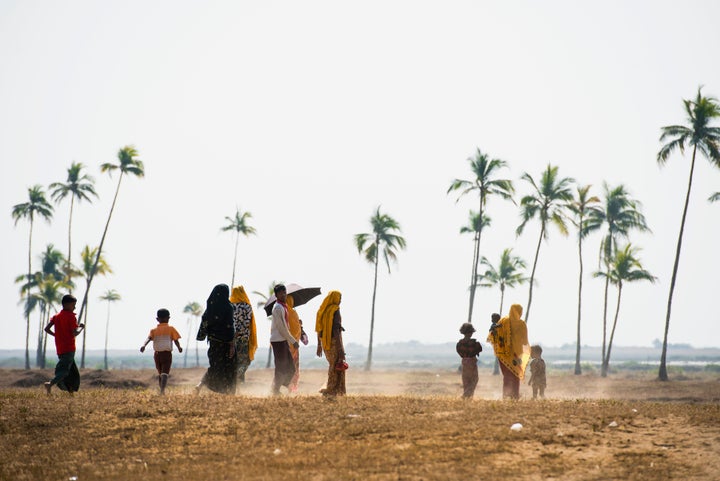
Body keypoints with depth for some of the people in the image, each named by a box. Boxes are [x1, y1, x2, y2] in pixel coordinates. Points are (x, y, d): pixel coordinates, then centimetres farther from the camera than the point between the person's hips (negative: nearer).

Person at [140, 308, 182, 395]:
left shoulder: (154, 330, 8)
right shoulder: (171, 329, 2)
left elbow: (149, 338, -10)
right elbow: (176, 340, -9)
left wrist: (144, 345, -23)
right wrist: (179, 347, 2)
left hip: (157, 354, 3)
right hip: (167, 353, -3)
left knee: (160, 373, 20)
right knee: (165, 373, -12)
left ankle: (162, 391, 28)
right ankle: (162, 390, -32)